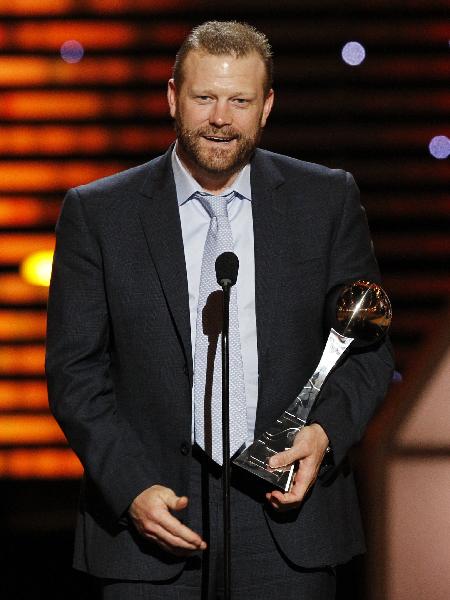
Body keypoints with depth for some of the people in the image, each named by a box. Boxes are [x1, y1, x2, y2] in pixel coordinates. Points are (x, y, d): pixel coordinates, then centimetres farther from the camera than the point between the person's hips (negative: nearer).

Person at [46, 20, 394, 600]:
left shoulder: (328, 199, 5)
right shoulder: (98, 212, 2)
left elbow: (367, 345, 9)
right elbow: (74, 371, 0)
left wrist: (326, 431, -9)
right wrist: (131, 488, -11)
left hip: (286, 511, 1)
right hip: (150, 516, -1)